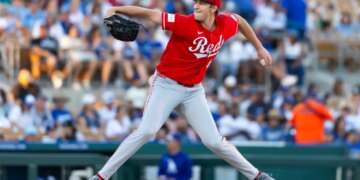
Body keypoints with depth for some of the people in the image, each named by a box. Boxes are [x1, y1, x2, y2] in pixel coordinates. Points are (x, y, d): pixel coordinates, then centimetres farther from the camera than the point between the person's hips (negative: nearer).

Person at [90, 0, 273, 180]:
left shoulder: (225, 24, -4)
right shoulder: (186, 23, -20)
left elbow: (239, 20, 20)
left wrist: (259, 47, 23)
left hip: (194, 90, 4)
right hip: (166, 84, -4)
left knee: (214, 141, 2)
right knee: (147, 131, -22)